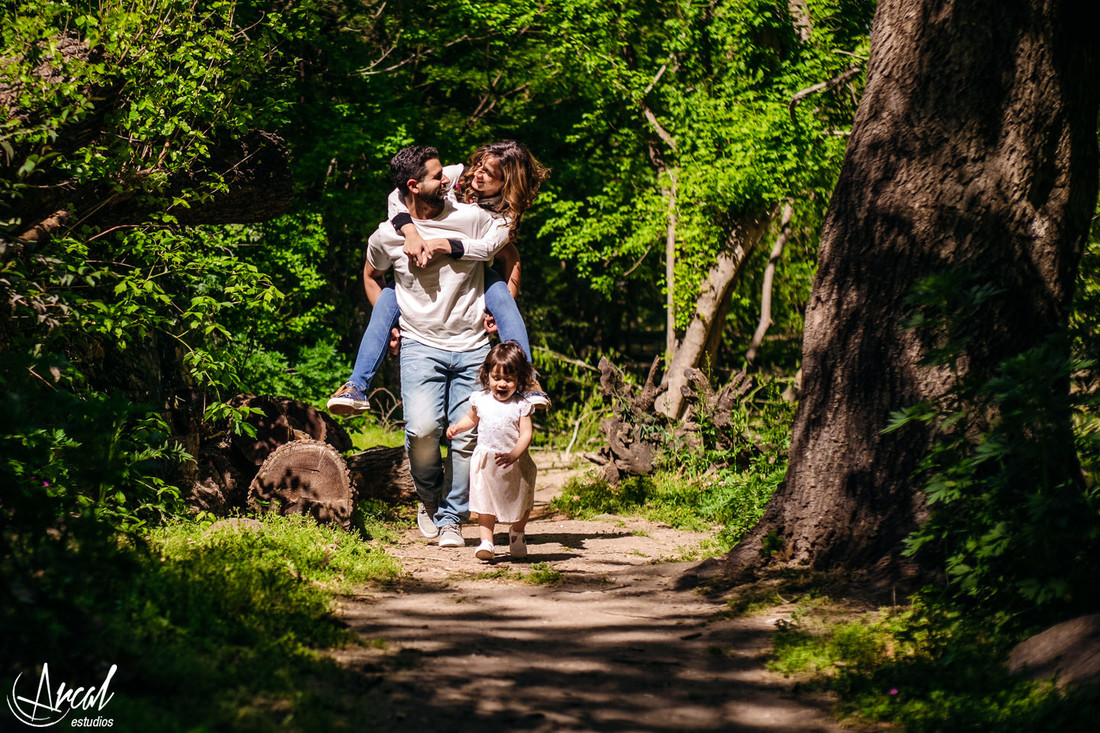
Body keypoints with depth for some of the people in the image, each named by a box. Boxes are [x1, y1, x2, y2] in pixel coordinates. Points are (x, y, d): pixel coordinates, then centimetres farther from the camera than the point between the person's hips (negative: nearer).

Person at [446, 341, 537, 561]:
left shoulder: (521, 406, -9)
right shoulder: (480, 400, 1)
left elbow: (526, 434, -15)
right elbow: (472, 419, 20)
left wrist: (513, 455, -30)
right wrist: (457, 427, 2)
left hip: (515, 463, -1)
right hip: (486, 461, 1)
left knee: (521, 502, 15)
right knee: (485, 503, -4)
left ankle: (517, 535, 39)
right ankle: (486, 542, 0)